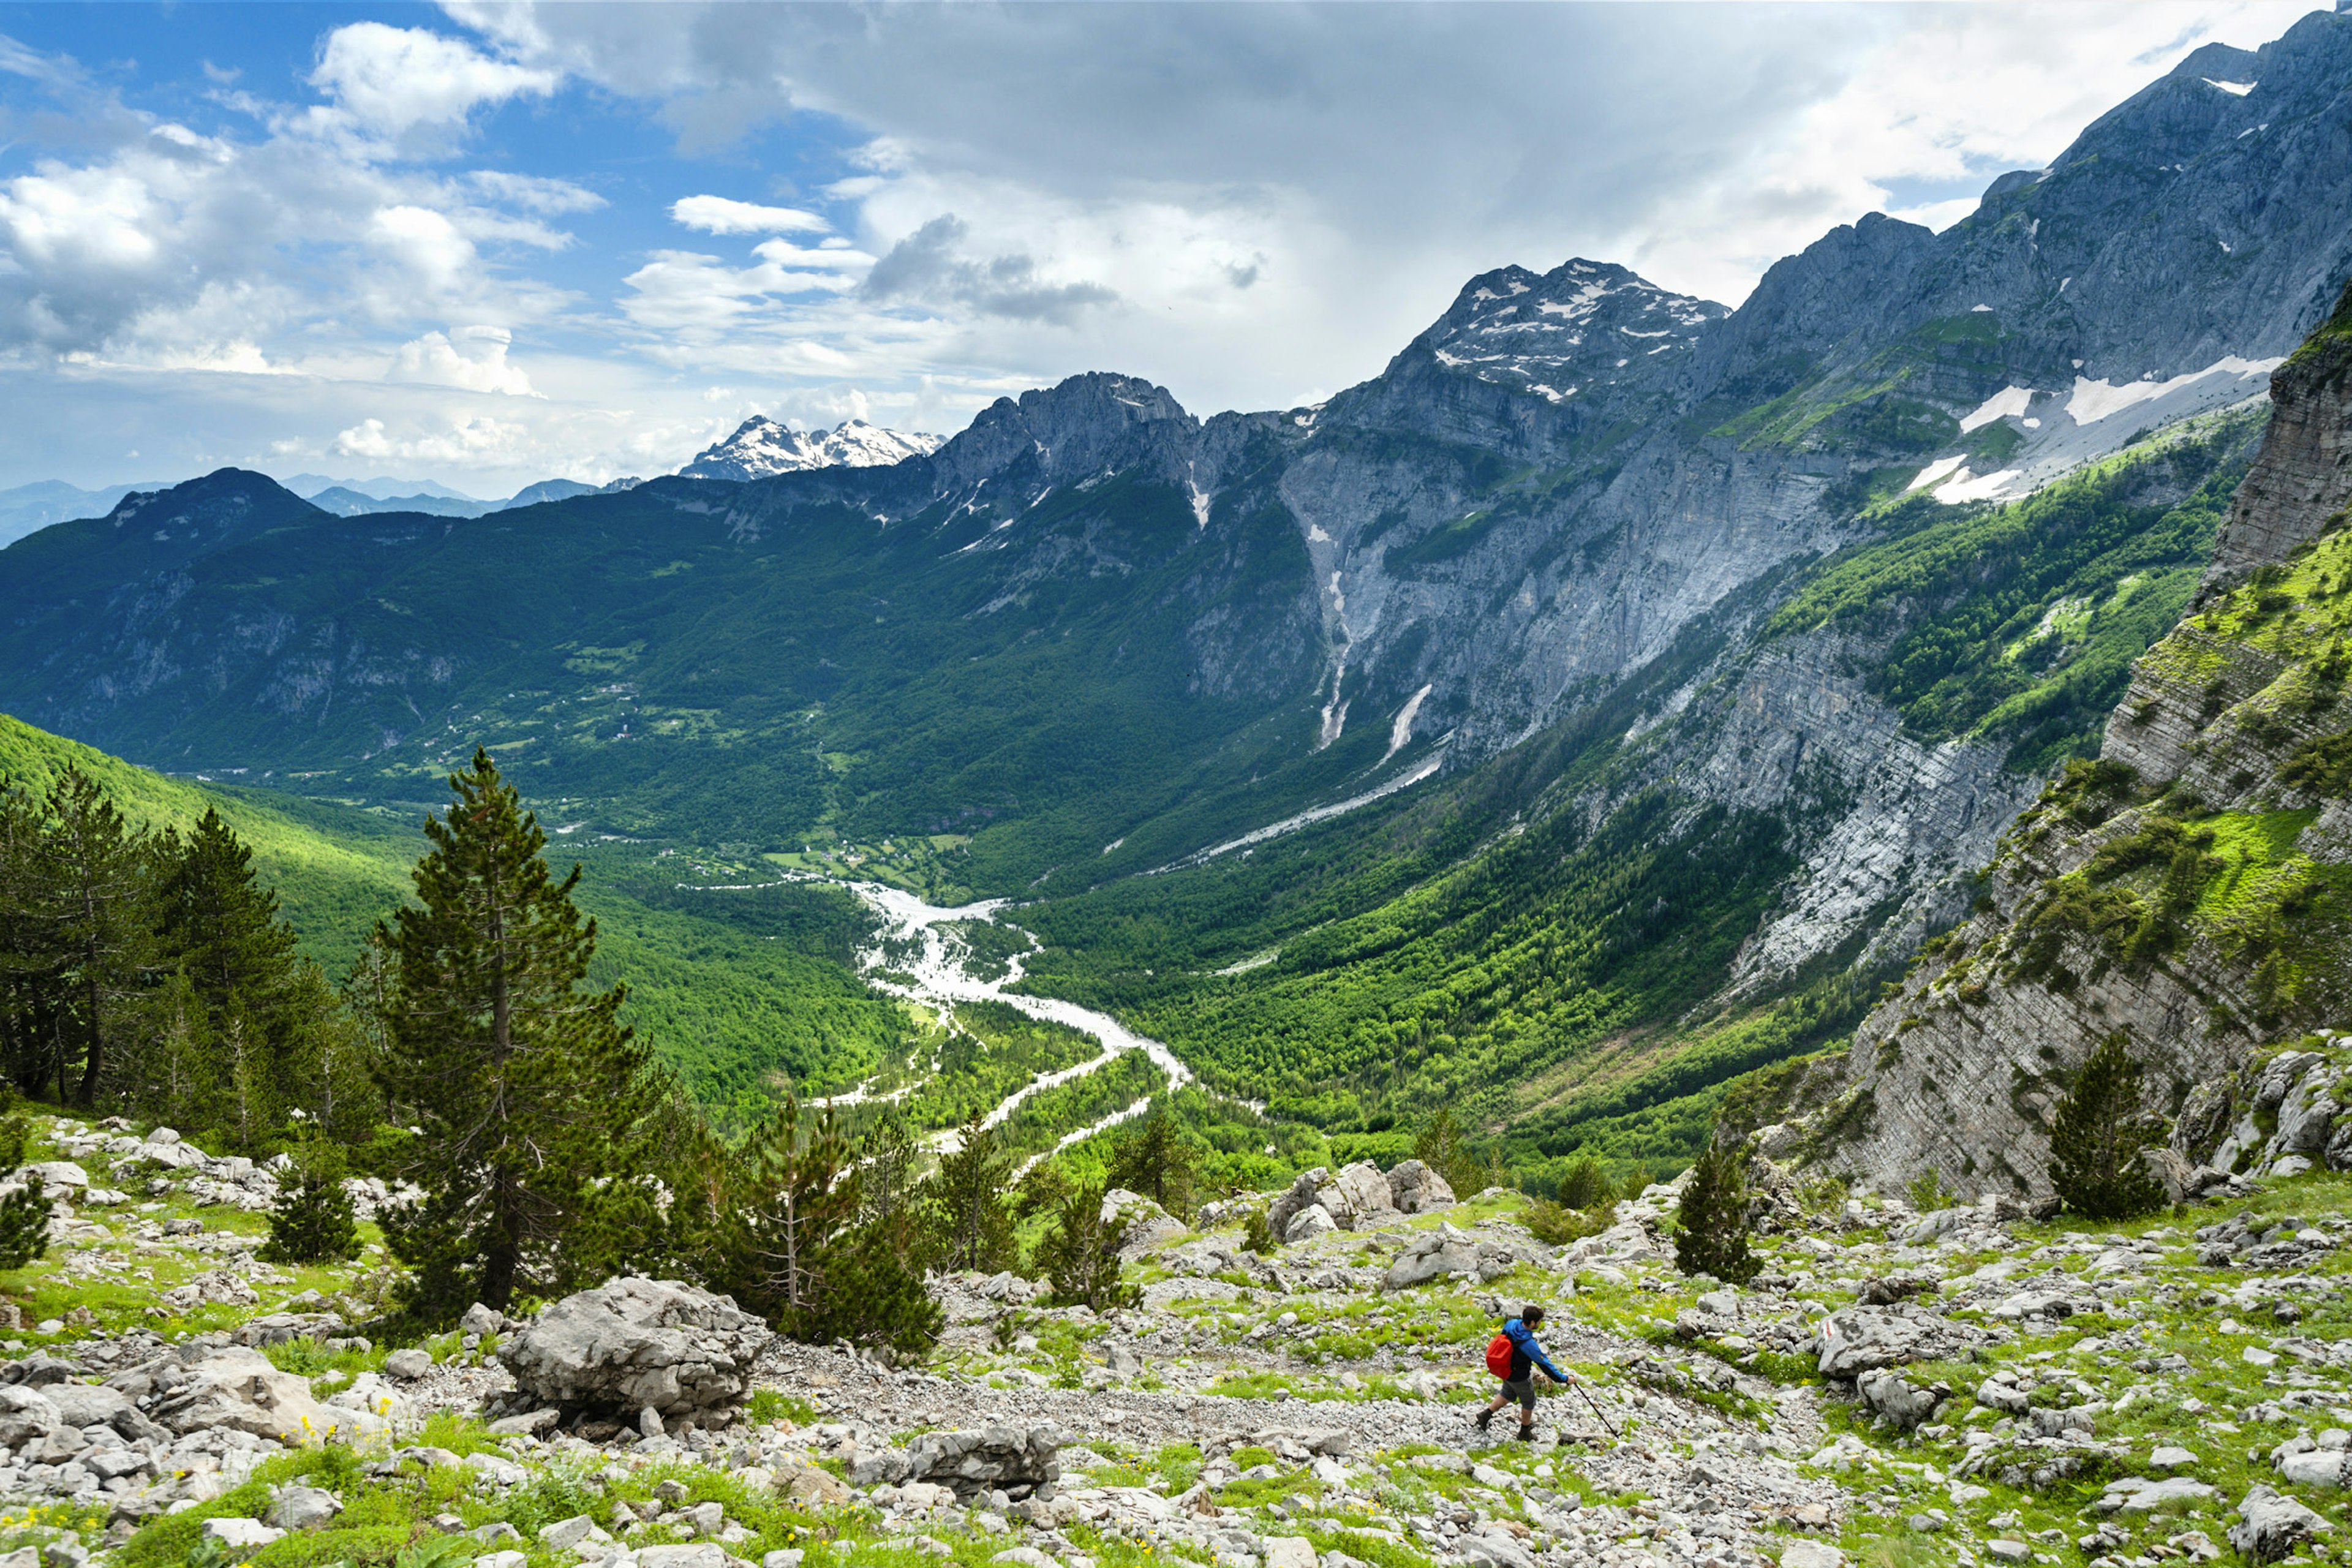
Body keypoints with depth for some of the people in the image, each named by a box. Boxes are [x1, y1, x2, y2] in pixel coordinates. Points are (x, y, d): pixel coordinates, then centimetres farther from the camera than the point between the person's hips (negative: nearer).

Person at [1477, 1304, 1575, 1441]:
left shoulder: (1511, 1324, -18)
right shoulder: (1529, 1345, -38)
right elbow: (1545, 1365, -29)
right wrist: (1564, 1379, -19)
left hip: (1505, 1371, 6)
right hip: (1520, 1378, -6)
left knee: (1507, 1394, 33)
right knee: (1529, 1403, 21)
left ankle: (1486, 1414, 36)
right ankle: (1525, 1433, 41)